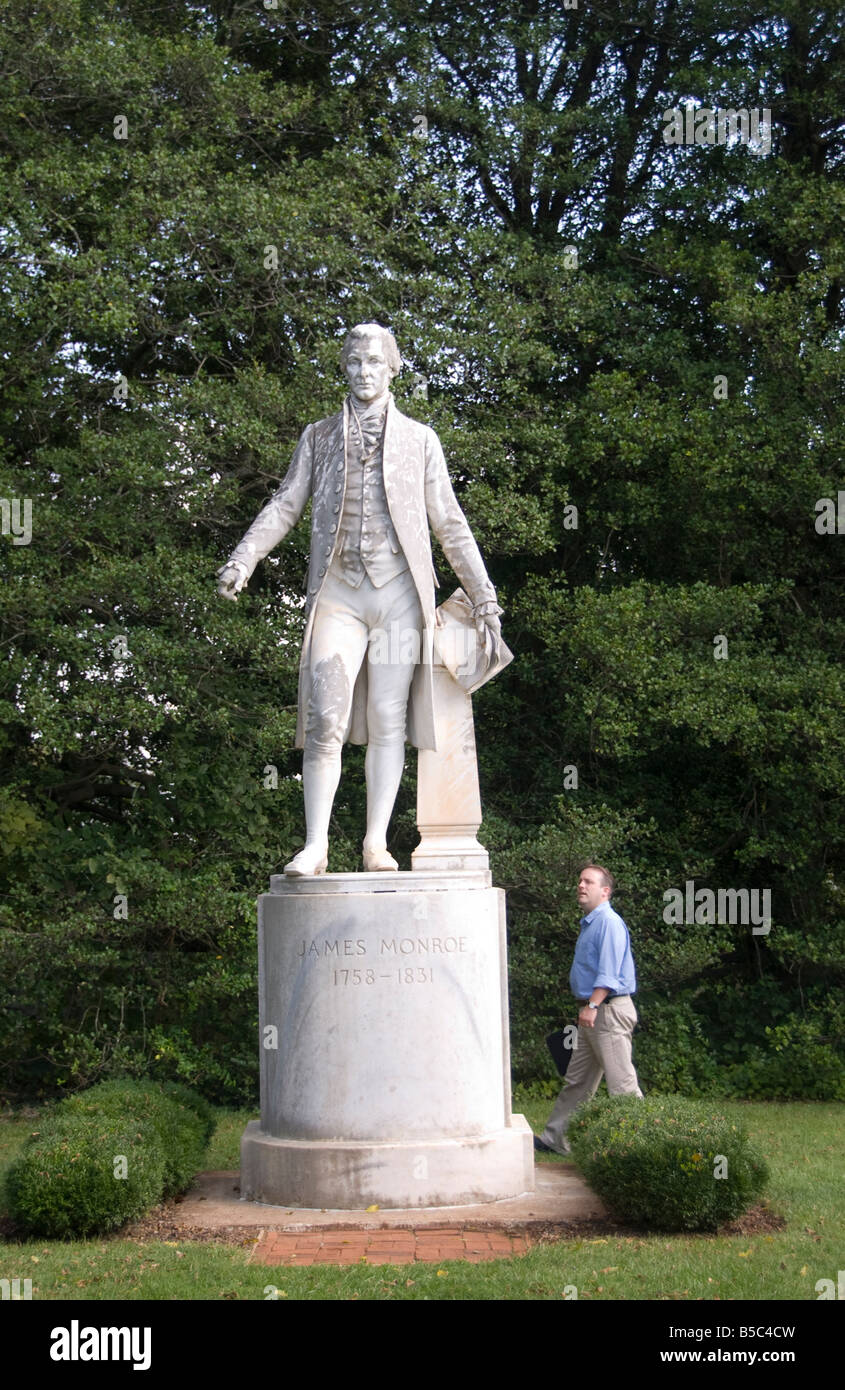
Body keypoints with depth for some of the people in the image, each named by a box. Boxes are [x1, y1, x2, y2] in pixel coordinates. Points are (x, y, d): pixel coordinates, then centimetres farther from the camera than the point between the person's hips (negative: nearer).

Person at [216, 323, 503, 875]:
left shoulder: (419, 439, 15)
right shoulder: (319, 438, 17)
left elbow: (450, 524, 15)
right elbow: (286, 505, 9)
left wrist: (484, 598, 11)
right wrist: (242, 560, -8)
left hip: (398, 592, 0)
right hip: (337, 592, 0)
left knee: (389, 717, -2)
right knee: (325, 718, -10)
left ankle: (377, 842, 4)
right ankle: (316, 845, -8)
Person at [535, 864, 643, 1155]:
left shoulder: (609, 922, -14)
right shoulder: (590, 923, 18)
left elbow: (609, 972, -22)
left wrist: (593, 1005, -28)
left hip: (610, 1011, -11)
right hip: (593, 1014, 11)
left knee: (621, 1082, -7)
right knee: (577, 1081, 13)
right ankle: (554, 1139, 19)